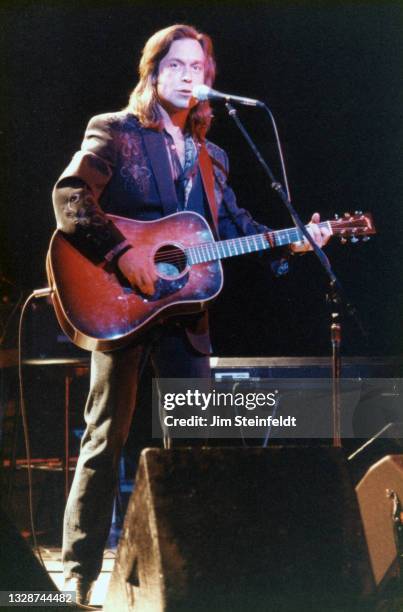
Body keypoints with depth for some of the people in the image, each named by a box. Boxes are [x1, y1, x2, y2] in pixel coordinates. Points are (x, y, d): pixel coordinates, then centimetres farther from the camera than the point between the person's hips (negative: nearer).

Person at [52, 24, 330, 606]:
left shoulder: (210, 157, 18)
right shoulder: (114, 132, -1)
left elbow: (234, 224, 16)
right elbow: (70, 196, -16)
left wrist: (290, 241, 0)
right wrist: (122, 253, -25)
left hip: (185, 307, 6)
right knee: (107, 436, -2)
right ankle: (81, 570, 4)